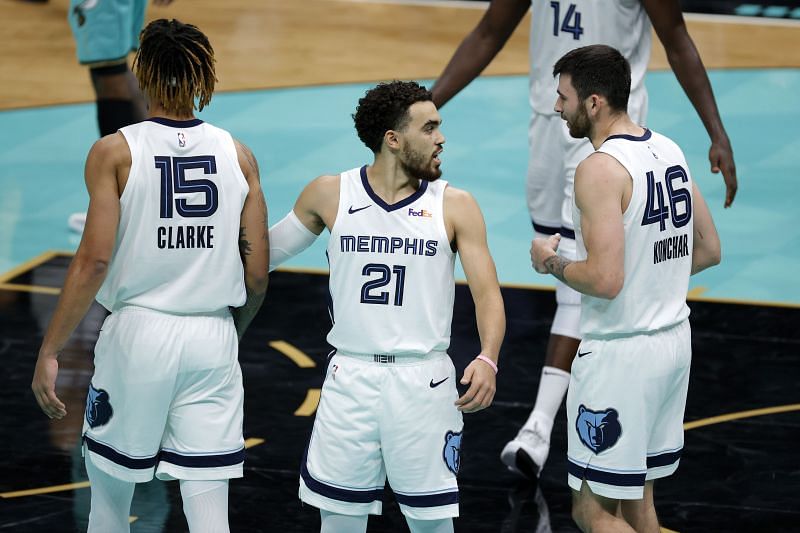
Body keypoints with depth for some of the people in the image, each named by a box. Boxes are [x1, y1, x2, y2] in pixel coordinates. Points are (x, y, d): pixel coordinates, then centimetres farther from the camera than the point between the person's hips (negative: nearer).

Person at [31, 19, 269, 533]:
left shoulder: (115, 152, -6)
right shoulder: (238, 155, 2)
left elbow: (94, 260, -12)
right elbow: (257, 275, 3)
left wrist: (50, 351, -6)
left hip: (138, 334, -2)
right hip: (214, 340, 2)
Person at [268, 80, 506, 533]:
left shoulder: (456, 206, -1)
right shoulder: (330, 195, 1)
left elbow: (488, 294, -6)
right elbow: (264, 252, 16)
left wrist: (488, 360, -23)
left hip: (423, 380, -1)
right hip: (351, 377, 1)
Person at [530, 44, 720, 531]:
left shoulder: (600, 168, -20)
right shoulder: (669, 151, 7)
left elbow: (604, 281, -26)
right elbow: (709, 250, 14)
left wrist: (552, 262, -8)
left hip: (620, 353, -9)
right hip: (673, 341, 9)